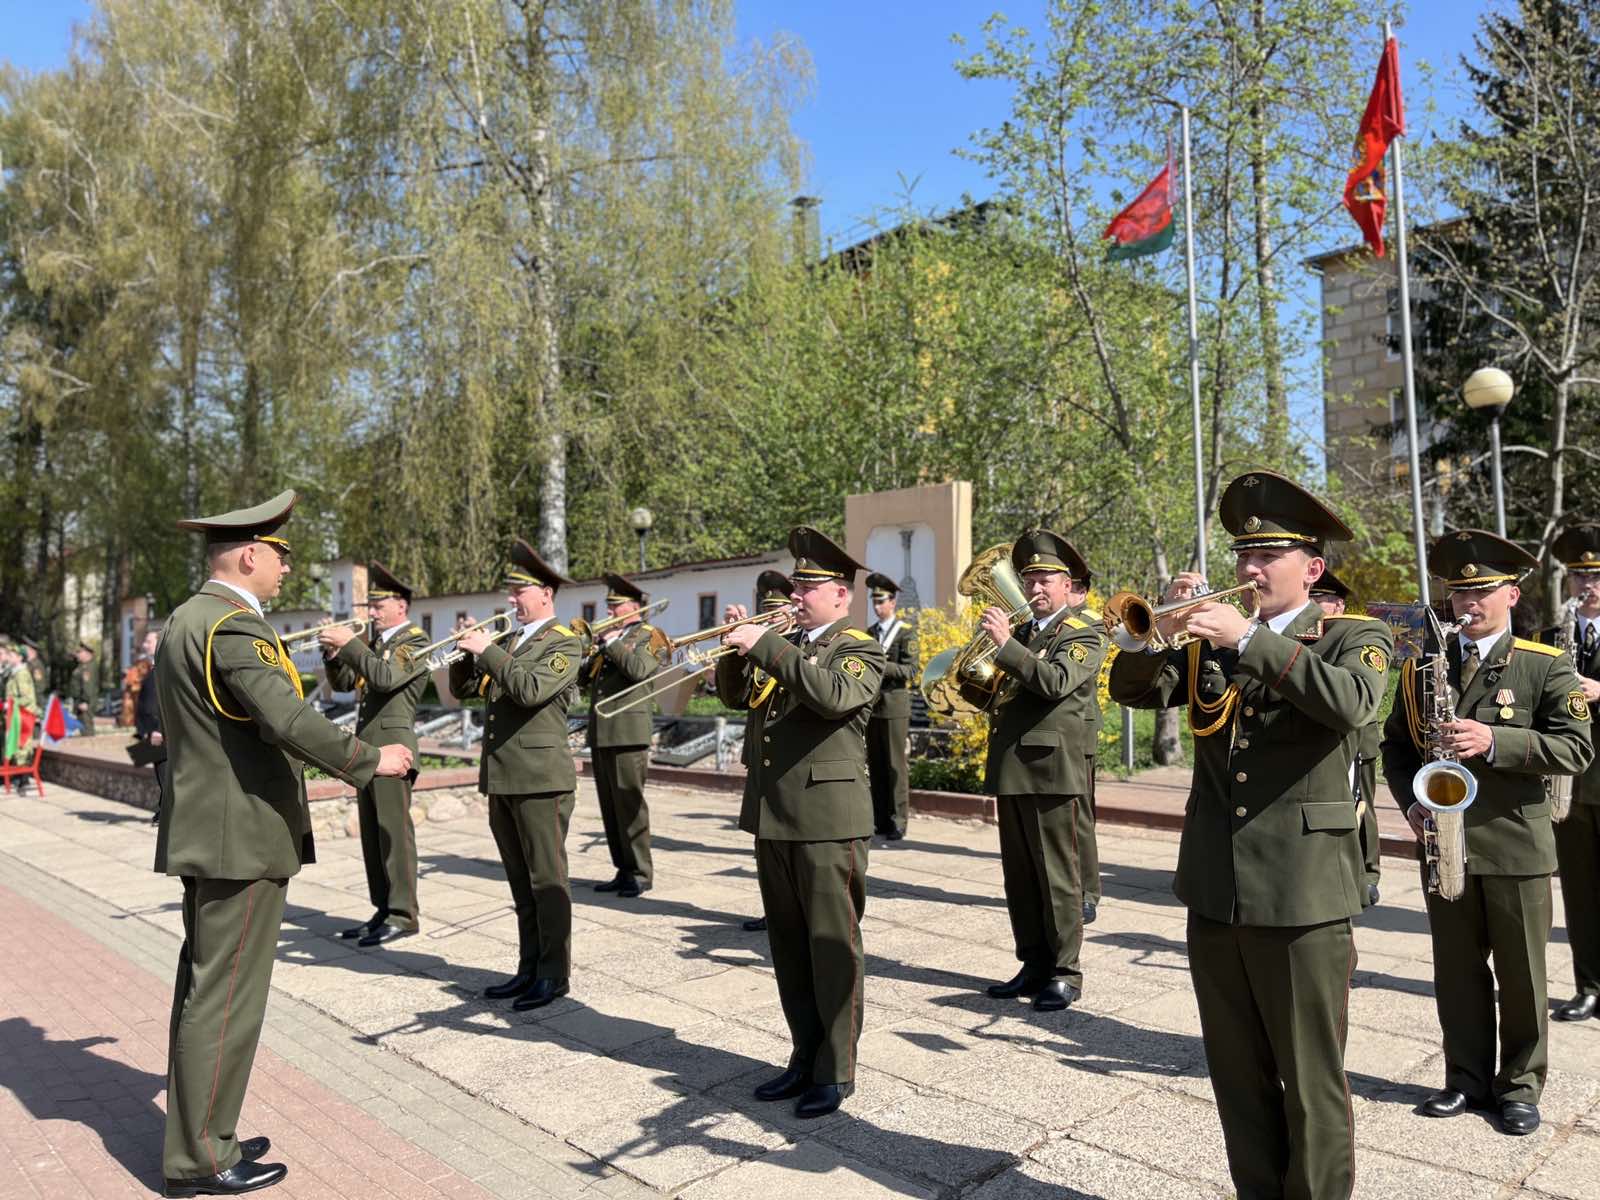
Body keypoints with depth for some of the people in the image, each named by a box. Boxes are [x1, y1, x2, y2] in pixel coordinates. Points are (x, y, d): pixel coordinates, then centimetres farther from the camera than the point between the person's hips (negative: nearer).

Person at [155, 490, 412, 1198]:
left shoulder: (188, 619, 13)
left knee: (203, 988, 17)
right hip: (242, 837, -10)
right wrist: (372, 760, -16)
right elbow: (290, 723, -28)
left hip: (205, 834, 10)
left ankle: (195, 1136, 29)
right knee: (225, 998, 0)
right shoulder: (233, 625, -18)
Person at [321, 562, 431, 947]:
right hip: (367, 747, 9)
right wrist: (333, 652, 2)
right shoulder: (374, 643, 18)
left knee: (394, 830, -7)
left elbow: (386, 677, -23)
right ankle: (384, 910, 18)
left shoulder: (416, 641, -7)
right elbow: (343, 683, 18)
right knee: (373, 833, 11)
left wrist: (349, 643, -20)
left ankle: (404, 915, -1)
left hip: (392, 745, -9)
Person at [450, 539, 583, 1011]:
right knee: (521, 882, 14)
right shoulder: (508, 642, 17)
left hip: (539, 776, -8)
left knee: (546, 880, -1)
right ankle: (529, 969, 24)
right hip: (500, 777, 8)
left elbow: (531, 690, -22)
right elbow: (463, 688, 16)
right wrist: (467, 652, -1)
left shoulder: (565, 643, -6)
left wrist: (489, 651, -17)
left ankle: (554, 975, 8)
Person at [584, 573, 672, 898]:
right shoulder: (607, 636, 21)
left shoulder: (649, 636, -1)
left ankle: (640, 873, 3)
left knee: (629, 803, -6)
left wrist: (612, 643, -11)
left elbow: (641, 670, -20)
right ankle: (623, 870, 18)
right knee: (610, 806, 10)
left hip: (627, 731, -7)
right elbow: (585, 677, 18)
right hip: (600, 733, 7)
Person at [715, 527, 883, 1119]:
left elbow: (834, 695, -25)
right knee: (789, 947, 15)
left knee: (832, 947, 2)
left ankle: (836, 1071, 15)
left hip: (827, 817, -7)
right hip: (770, 816, 7)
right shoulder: (784, 647, 15)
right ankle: (805, 1057, 28)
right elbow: (734, 694, 17)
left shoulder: (861, 650, -5)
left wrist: (766, 646, -23)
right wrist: (739, 647, 0)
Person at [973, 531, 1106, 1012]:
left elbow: (1056, 681, -22)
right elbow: (993, 696, 16)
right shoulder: (1022, 633, 17)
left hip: (1052, 769, -7)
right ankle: (1034, 965, 23)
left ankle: (1065, 972, 11)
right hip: (1010, 769, 7)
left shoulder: (1084, 635, -2)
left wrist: (1005, 643, -24)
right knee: (1019, 877, 12)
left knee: (1059, 876, 0)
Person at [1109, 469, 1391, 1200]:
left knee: (1310, 1079, 6)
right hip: (1214, 889, 5)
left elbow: (1350, 700, -22)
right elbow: (1134, 690, 2)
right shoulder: (1212, 641, 11)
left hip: (1301, 891, -4)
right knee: (1238, 1075, 17)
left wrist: (1250, 637, -25)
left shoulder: (1355, 637, -1)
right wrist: (1161, 631, -14)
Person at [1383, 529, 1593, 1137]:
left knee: (1521, 974, 8)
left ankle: (1519, 1086, 23)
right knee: (1456, 971, 12)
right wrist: (1411, 802, -2)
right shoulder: (1423, 665, 8)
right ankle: (1467, 1079, 25)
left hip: (1516, 844, -3)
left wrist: (1494, 741, -24)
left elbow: (1576, 746, -11)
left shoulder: (1547, 666, -2)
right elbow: (1395, 740, 13)